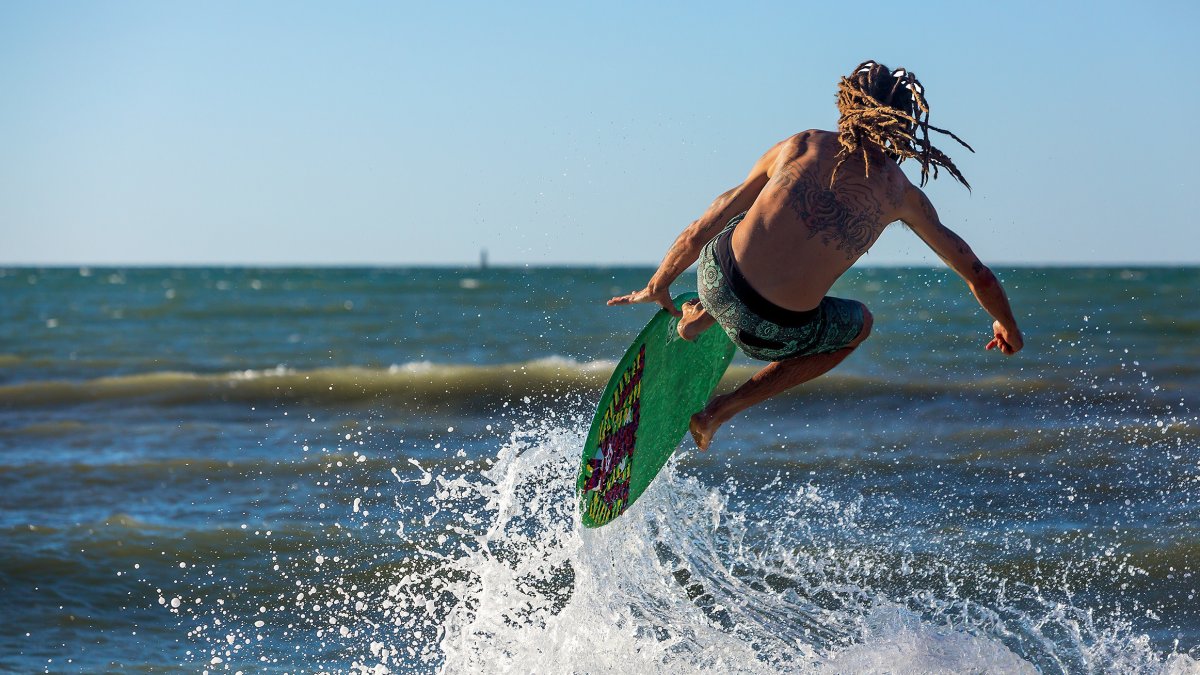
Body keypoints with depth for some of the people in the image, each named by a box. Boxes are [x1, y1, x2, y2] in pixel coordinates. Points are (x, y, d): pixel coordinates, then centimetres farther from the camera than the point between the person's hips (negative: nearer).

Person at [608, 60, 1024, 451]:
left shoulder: (801, 146, 7)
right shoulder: (901, 194, 5)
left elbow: (704, 226, 13)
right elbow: (977, 275, 15)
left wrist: (658, 286, 27)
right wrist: (1009, 329, 36)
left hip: (717, 279, 3)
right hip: (778, 335, -3)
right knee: (860, 324, 33)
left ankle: (699, 320, 31)